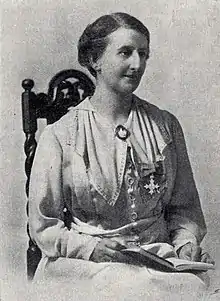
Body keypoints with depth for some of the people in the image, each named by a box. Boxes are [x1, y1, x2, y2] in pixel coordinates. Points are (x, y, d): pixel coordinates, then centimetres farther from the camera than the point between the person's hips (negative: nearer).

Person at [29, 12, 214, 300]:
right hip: (89, 264, -2)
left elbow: (183, 206, 17)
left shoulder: (166, 126, 11)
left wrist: (186, 241, -3)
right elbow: (43, 225, 2)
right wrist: (91, 247, -14)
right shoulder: (60, 135, 0)